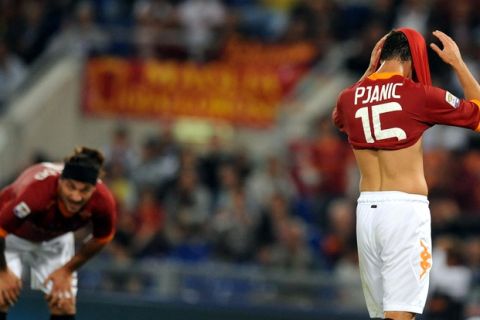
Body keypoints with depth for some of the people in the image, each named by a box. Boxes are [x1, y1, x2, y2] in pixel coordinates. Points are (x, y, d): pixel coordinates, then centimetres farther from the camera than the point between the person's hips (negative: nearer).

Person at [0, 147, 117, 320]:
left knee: (64, 304, -2)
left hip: (55, 239, 4)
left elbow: (101, 238, -9)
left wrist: (67, 270, -4)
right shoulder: (38, 191, -47)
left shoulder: (102, 201, -34)